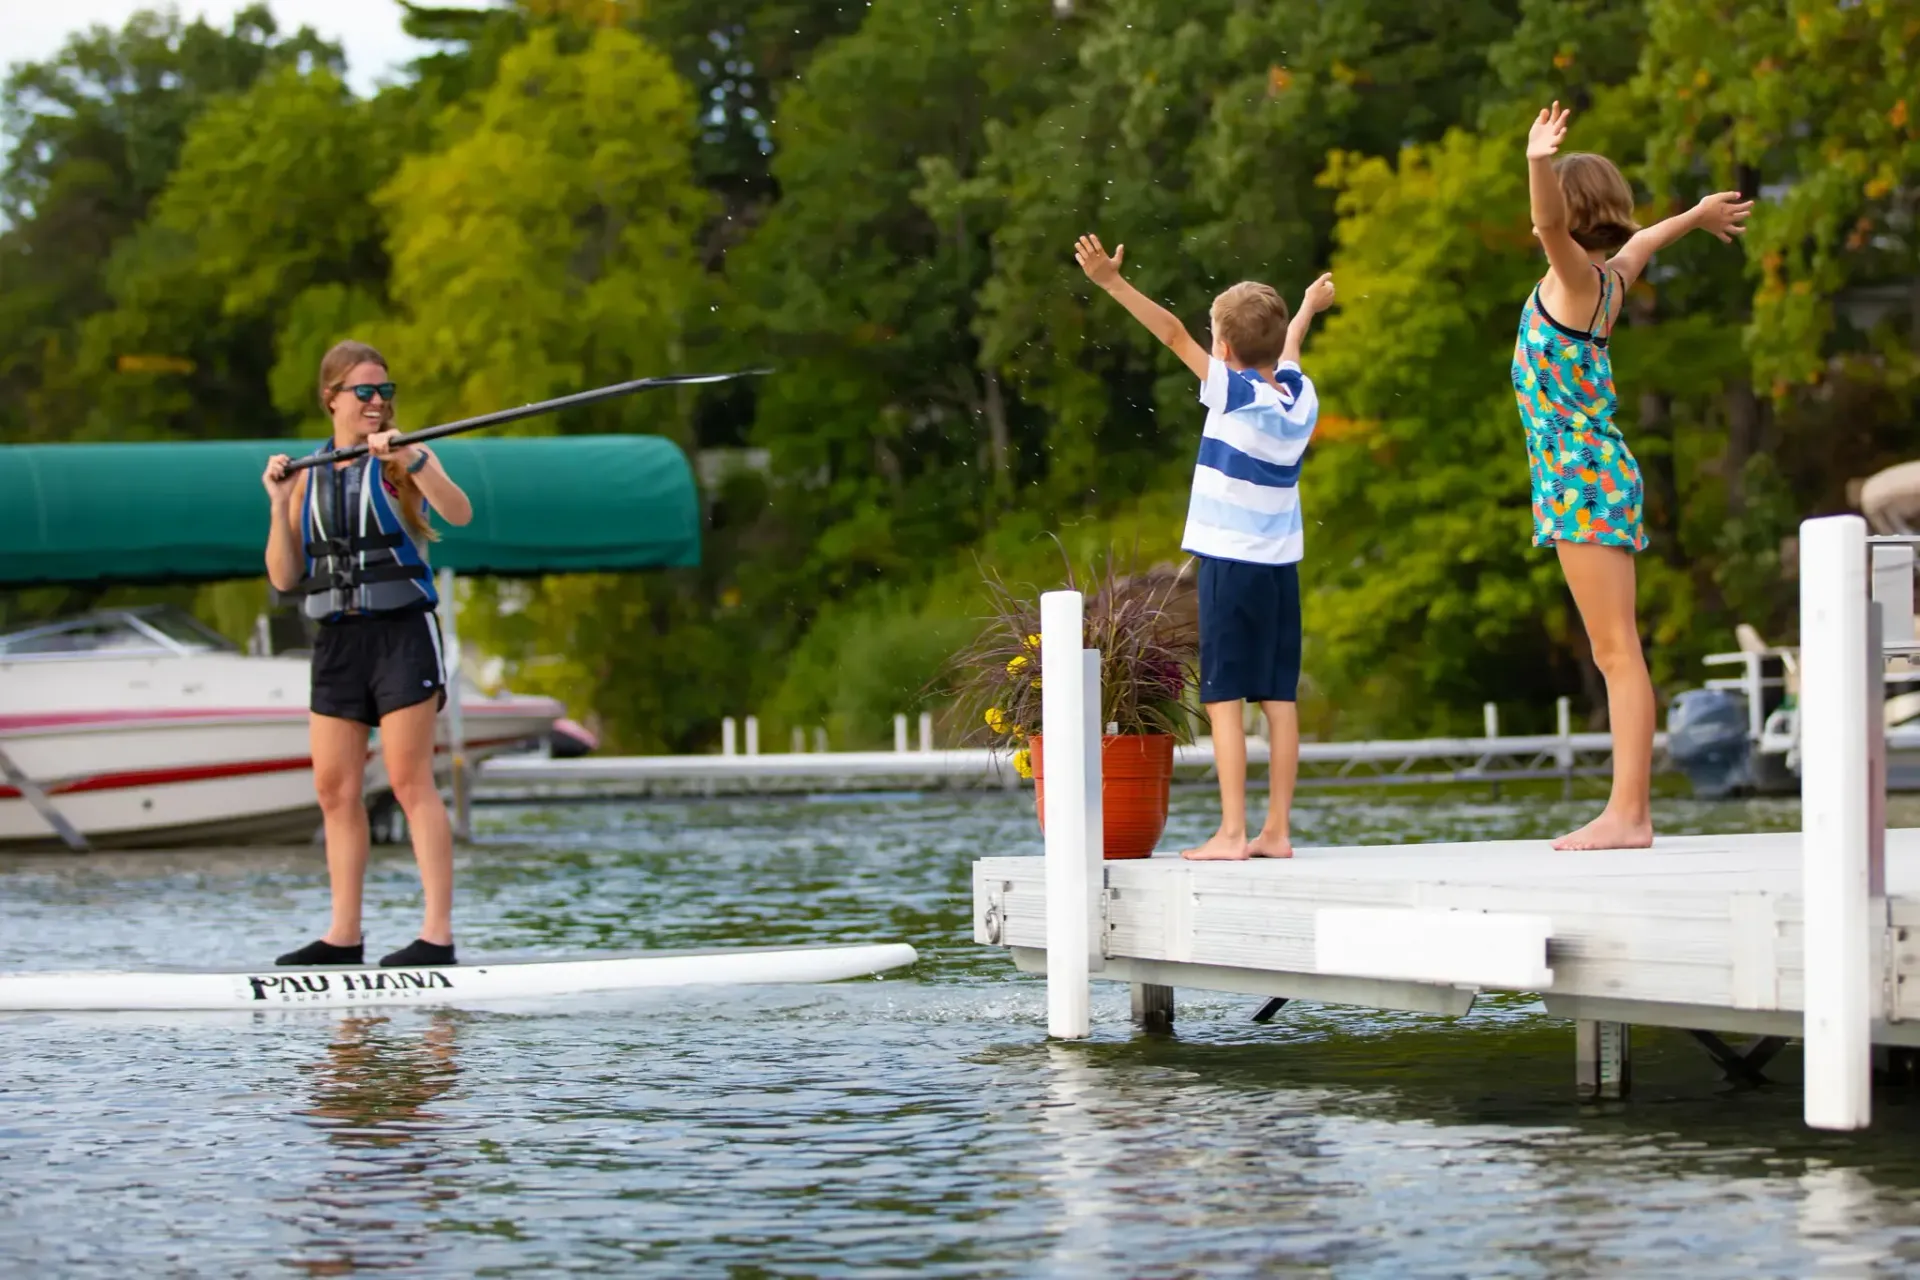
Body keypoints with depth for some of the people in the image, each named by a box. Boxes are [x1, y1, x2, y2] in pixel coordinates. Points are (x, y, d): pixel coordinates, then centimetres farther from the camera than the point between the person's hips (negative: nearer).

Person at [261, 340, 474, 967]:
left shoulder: (404, 460, -1)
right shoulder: (309, 476, 11)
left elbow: (459, 513, -19)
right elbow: (285, 578, 8)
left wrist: (411, 460, -30)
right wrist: (279, 504, -3)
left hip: (401, 632, -5)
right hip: (337, 639, 5)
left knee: (410, 781, -9)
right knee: (335, 789, 5)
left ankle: (438, 933, -9)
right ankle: (343, 936, 11)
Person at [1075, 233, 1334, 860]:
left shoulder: (1236, 392, -10)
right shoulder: (1300, 397, 8)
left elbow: (1174, 334, -13)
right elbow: (1287, 351, 30)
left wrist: (1112, 281, -14)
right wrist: (1307, 309, 51)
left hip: (1231, 565, -7)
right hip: (1282, 568, 7)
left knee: (1224, 698, -7)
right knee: (1280, 700, 5)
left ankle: (1231, 833, -12)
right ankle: (1276, 831, 6)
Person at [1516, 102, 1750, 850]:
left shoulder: (1577, 277, -11)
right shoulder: (1607, 277, 14)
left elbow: (1550, 223, -33)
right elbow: (1644, 239, 35)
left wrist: (1540, 165, -51)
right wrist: (1699, 216, 54)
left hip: (1585, 480, -10)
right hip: (1587, 477, 10)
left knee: (1618, 653, -11)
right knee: (1614, 656, 8)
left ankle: (1627, 814, -13)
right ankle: (1631, 810, 10)